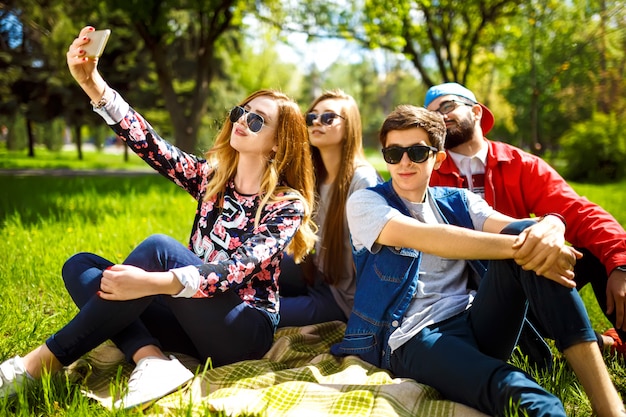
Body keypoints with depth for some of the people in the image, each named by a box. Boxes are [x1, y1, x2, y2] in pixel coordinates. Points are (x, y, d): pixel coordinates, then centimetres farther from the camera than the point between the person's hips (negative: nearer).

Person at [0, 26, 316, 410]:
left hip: (244, 331, -6)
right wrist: (92, 82, -18)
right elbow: (149, 144, -3)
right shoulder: (211, 177, 9)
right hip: (196, 319, 7)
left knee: (158, 248, -30)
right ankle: (153, 360, -30)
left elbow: (239, 270, -24)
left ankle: (41, 362, -24)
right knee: (80, 266, -8)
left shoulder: (287, 205, -9)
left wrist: (155, 282, -39)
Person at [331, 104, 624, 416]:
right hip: (412, 340, -6)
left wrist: (549, 230, -28)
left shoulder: (458, 201, 16)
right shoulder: (364, 203, 3)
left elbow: (519, 230, -2)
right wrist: (518, 248, -27)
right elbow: (424, 238, -18)